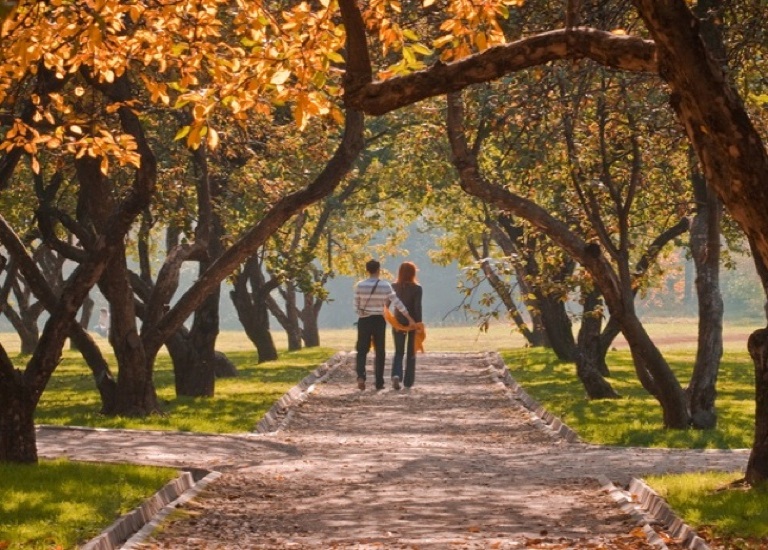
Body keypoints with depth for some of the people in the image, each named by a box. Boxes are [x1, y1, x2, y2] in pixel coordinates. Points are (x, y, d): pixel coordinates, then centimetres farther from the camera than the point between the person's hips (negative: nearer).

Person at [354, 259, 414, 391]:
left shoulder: (359, 286, -4)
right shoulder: (385, 285, -6)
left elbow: (356, 306, -1)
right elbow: (397, 304, -7)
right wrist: (410, 319, -3)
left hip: (364, 321, 0)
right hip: (379, 321, 0)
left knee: (362, 350, 6)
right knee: (379, 352, 10)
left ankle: (361, 376, -18)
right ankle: (379, 382, 11)